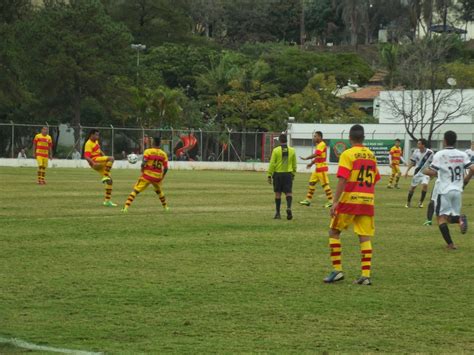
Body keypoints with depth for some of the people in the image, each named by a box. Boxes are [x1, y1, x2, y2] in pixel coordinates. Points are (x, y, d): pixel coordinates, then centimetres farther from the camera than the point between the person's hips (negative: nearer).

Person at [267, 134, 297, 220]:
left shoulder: (276, 150, -7)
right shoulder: (292, 150, 2)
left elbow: (272, 164, -7)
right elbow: (294, 164, 10)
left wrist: (269, 175, -1)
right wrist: (293, 174, 23)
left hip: (278, 174, -1)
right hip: (288, 174, 1)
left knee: (278, 193, 8)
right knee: (289, 193, 4)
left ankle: (278, 213, 11)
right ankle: (289, 207, -22)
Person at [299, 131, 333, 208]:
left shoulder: (322, 145, -16)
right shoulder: (318, 145, 14)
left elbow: (316, 154, -26)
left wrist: (306, 158, -22)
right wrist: (312, 163, 16)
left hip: (322, 168, -10)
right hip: (318, 168, 10)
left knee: (325, 184, -7)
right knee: (312, 182, 11)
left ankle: (330, 201, -3)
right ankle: (308, 200, 15)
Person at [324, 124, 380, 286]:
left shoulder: (347, 154, -8)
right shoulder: (371, 155, 11)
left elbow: (342, 180, -15)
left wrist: (335, 202, -16)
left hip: (349, 200, -5)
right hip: (368, 200, 5)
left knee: (334, 232, 8)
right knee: (365, 237, 4)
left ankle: (337, 270, 1)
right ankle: (366, 275, -4)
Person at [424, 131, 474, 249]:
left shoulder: (440, 155, -9)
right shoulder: (462, 155, 5)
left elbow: (431, 172, -14)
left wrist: (425, 170, 8)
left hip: (444, 190, -5)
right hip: (458, 190, 5)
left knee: (441, 217, 2)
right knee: (451, 217, 17)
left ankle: (450, 244, -12)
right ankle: (460, 218, -19)